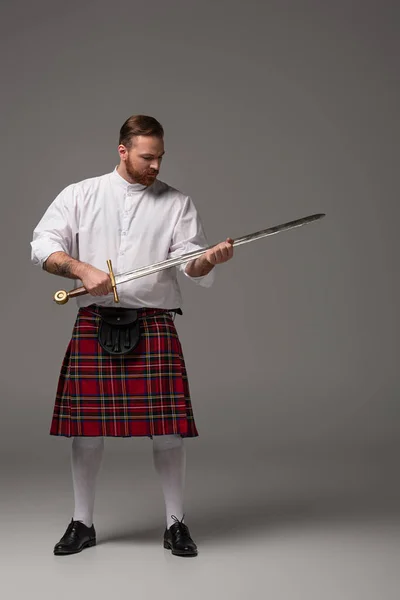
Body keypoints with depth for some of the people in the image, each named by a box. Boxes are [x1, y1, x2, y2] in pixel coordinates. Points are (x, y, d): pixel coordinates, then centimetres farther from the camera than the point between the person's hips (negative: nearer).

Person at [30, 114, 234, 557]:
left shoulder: (176, 203, 9)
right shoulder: (81, 195, 9)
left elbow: (190, 263, 0)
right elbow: (43, 245, 3)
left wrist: (211, 257, -23)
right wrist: (82, 269, -14)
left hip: (154, 325, 0)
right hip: (93, 323, 1)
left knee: (167, 428, -3)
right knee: (86, 426, 5)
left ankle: (175, 523, 15)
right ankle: (82, 523, 23)